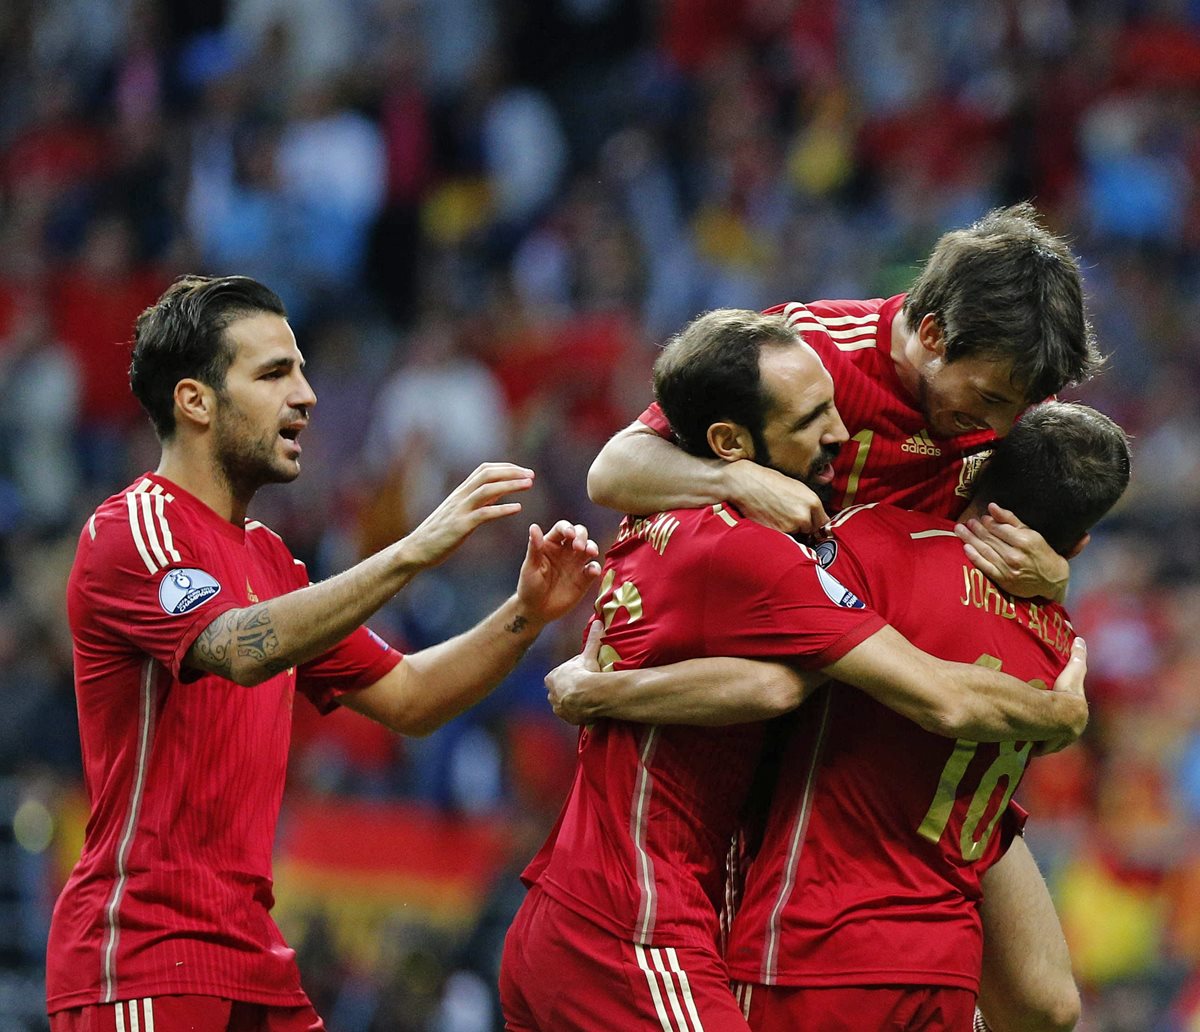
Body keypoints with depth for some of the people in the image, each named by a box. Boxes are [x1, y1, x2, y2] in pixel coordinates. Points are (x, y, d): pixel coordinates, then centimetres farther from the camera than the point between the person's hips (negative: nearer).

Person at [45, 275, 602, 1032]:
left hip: (253, 959, 8)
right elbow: (243, 650, -27)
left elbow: (407, 699, 18)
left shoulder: (267, 557, 19)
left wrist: (527, 614, 2)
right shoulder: (132, 530, -9)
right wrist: (415, 552, -32)